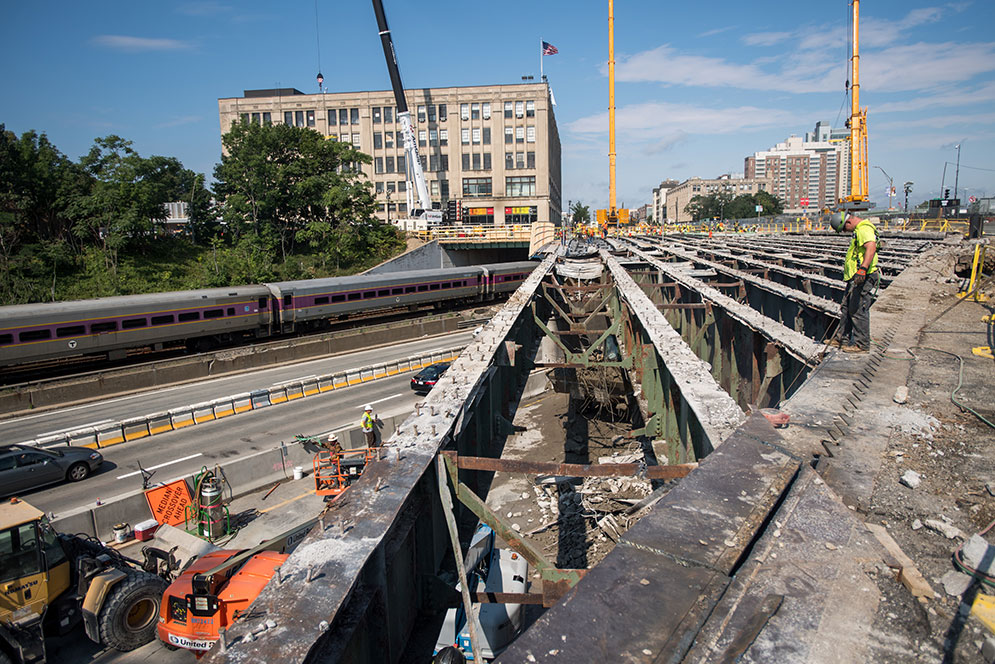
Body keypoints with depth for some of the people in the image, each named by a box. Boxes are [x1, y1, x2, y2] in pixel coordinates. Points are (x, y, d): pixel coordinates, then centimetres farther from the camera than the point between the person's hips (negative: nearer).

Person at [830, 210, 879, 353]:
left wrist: (863, 269, -41)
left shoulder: (865, 229, -13)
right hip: (855, 278, 11)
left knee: (858, 310, -8)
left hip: (864, 278, -11)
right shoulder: (859, 230, 21)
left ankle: (862, 344, -1)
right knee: (846, 308, 16)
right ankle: (842, 339, 26)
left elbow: (871, 247, -31)